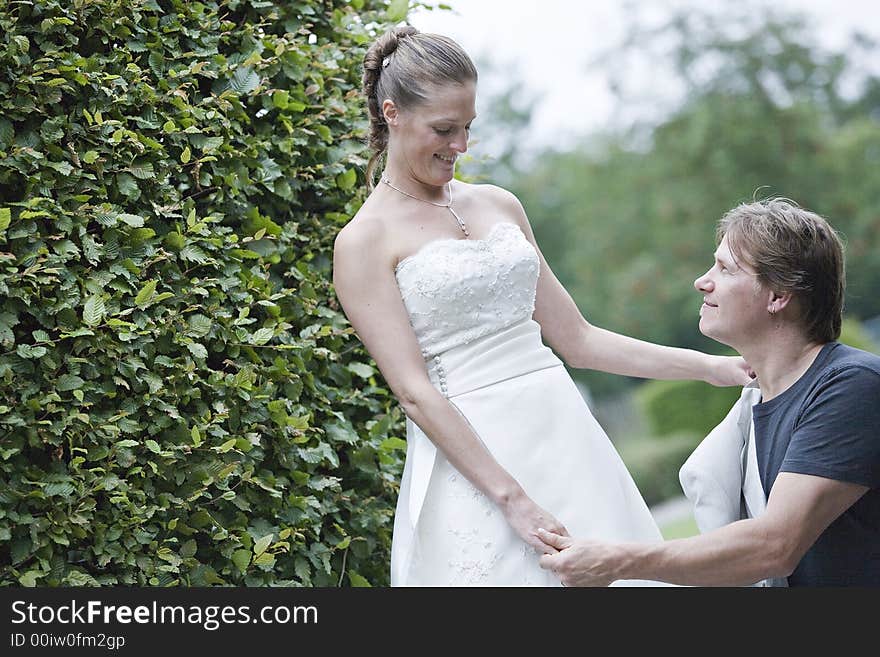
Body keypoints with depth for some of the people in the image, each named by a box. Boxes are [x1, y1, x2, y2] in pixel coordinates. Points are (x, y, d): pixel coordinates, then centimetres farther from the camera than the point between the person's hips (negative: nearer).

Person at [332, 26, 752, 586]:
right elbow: (414, 391, -11)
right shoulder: (365, 242, -4)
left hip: (564, 430, 5)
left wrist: (711, 368, 10)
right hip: (470, 454, -5)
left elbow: (576, 340, 16)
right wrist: (513, 498, -18)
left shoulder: (500, 205, 13)